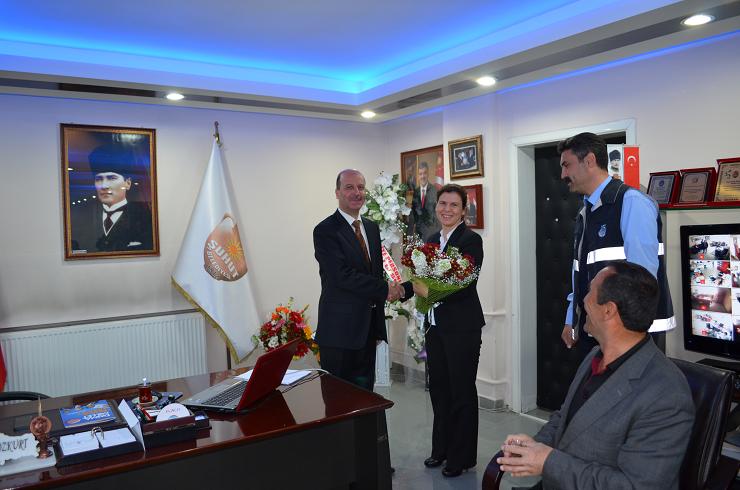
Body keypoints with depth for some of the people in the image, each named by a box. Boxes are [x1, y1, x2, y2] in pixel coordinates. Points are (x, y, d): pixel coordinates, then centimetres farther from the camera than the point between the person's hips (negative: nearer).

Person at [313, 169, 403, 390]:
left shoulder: (372, 227, 13)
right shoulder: (325, 231, -11)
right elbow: (343, 276, -20)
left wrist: (379, 326, 12)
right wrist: (385, 289, -14)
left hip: (369, 327, 7)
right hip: (340, 329, -7)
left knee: (365, 390, 15)